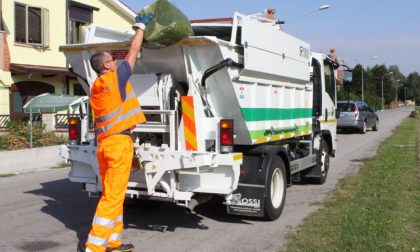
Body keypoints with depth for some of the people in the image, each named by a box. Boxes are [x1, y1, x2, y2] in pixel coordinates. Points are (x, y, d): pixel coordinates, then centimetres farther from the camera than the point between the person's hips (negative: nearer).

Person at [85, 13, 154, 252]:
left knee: (112, 195, 14)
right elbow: (133, 53, 4)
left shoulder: (96, 87, 16)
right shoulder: (115, 78, -6)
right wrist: (141, 26, 16)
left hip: (105, 143, 9)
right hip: (119, 142, -9)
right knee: (112, 197, -7)